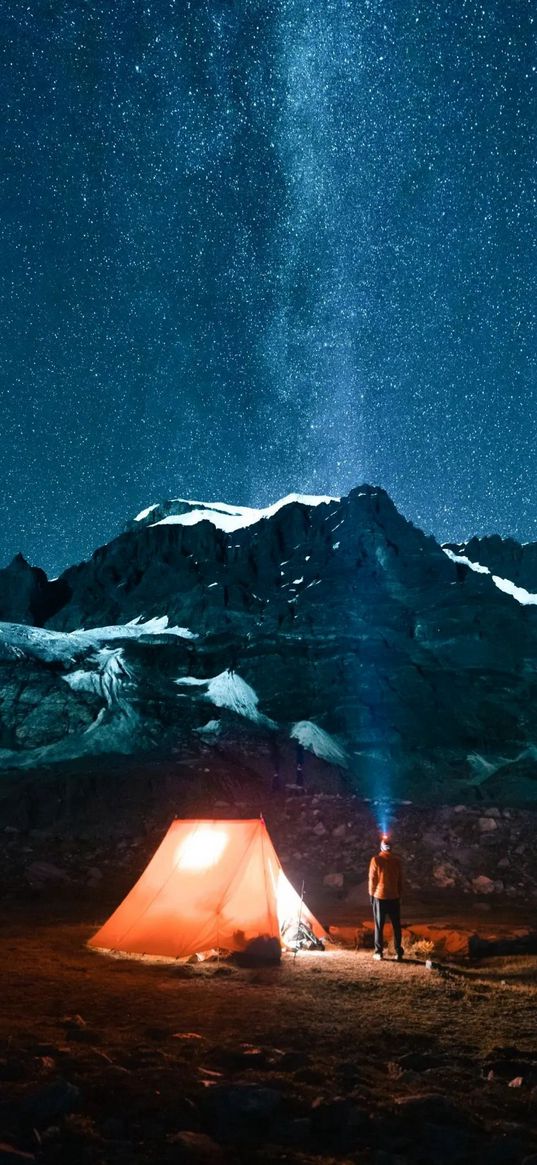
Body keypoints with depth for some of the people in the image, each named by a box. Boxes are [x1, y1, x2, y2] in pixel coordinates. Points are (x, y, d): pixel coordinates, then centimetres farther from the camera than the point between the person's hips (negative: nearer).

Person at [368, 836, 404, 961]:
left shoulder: (376, 860, -9)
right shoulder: (397, 861, -1)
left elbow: (372, 879, -7)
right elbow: (400, 880, 4)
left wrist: (371, 894, 4)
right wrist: (399, 894, 14)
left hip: (379, 896, -2)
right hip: (394, 897, 2)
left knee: (379, 925, 6)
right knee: (396, 925, 9)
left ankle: (378, 952, 6)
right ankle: (398, 952, 8)